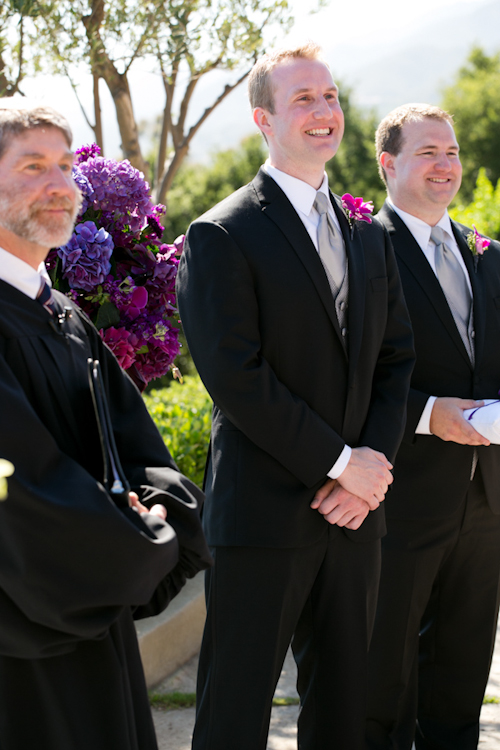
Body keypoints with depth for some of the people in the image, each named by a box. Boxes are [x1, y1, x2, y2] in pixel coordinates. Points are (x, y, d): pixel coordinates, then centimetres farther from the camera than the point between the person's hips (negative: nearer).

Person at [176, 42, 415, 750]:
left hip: (354, 510, 6)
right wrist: (339, 463, -15)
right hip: (263, 513, -6)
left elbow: (395, 360, 11)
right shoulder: (222, 235, -8)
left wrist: (371, 464, -5)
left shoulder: (369, 237, 13)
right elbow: (236, 378, -15)